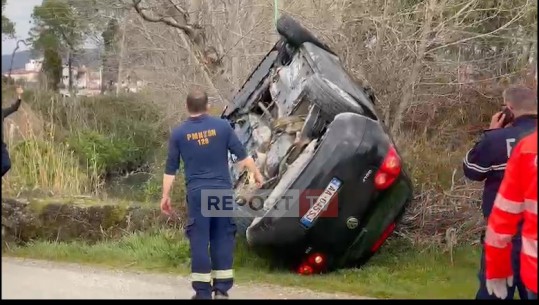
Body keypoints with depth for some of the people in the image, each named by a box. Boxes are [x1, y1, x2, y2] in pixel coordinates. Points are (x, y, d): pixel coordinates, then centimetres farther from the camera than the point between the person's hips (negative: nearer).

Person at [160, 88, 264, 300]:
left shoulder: (179, 133, 1)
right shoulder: (222, 126, 0)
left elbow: (171, 169, 4)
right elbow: (242, 155, 3)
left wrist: (165, 196, 12)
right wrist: (256, 173, 18)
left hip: (197, 192, -1)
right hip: (222, 190, 1)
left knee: (199, 239, 3)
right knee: (223, 238, 8)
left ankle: (203, 292, 4)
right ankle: (221, 289, 10)